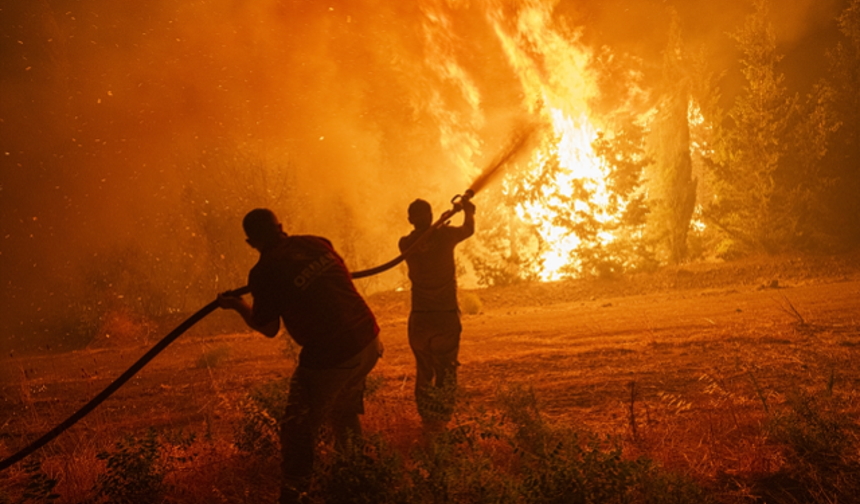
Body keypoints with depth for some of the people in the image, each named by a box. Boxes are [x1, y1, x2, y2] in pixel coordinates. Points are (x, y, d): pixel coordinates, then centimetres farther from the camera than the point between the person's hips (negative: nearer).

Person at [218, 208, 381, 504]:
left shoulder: (264, 272, -10)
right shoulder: (316, 243, 5)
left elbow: (269, 329, -1)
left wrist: (237, 305, 14)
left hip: (329, 359, -6)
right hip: (369, 343, 6)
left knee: (298, 429, 11)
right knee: (344, 410, 31)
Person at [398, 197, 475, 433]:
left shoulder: (406, 243, -4)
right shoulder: (444, 235, -9)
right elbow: (469, 229, 12)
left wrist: (444, 218, 25)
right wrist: (468, 210, 29)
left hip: (419, 318, 2)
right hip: (447, 316, -2)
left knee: (424, 370, 17)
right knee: (446, 371, 13)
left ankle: (427, 419, 22)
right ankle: (440, 419, 15)